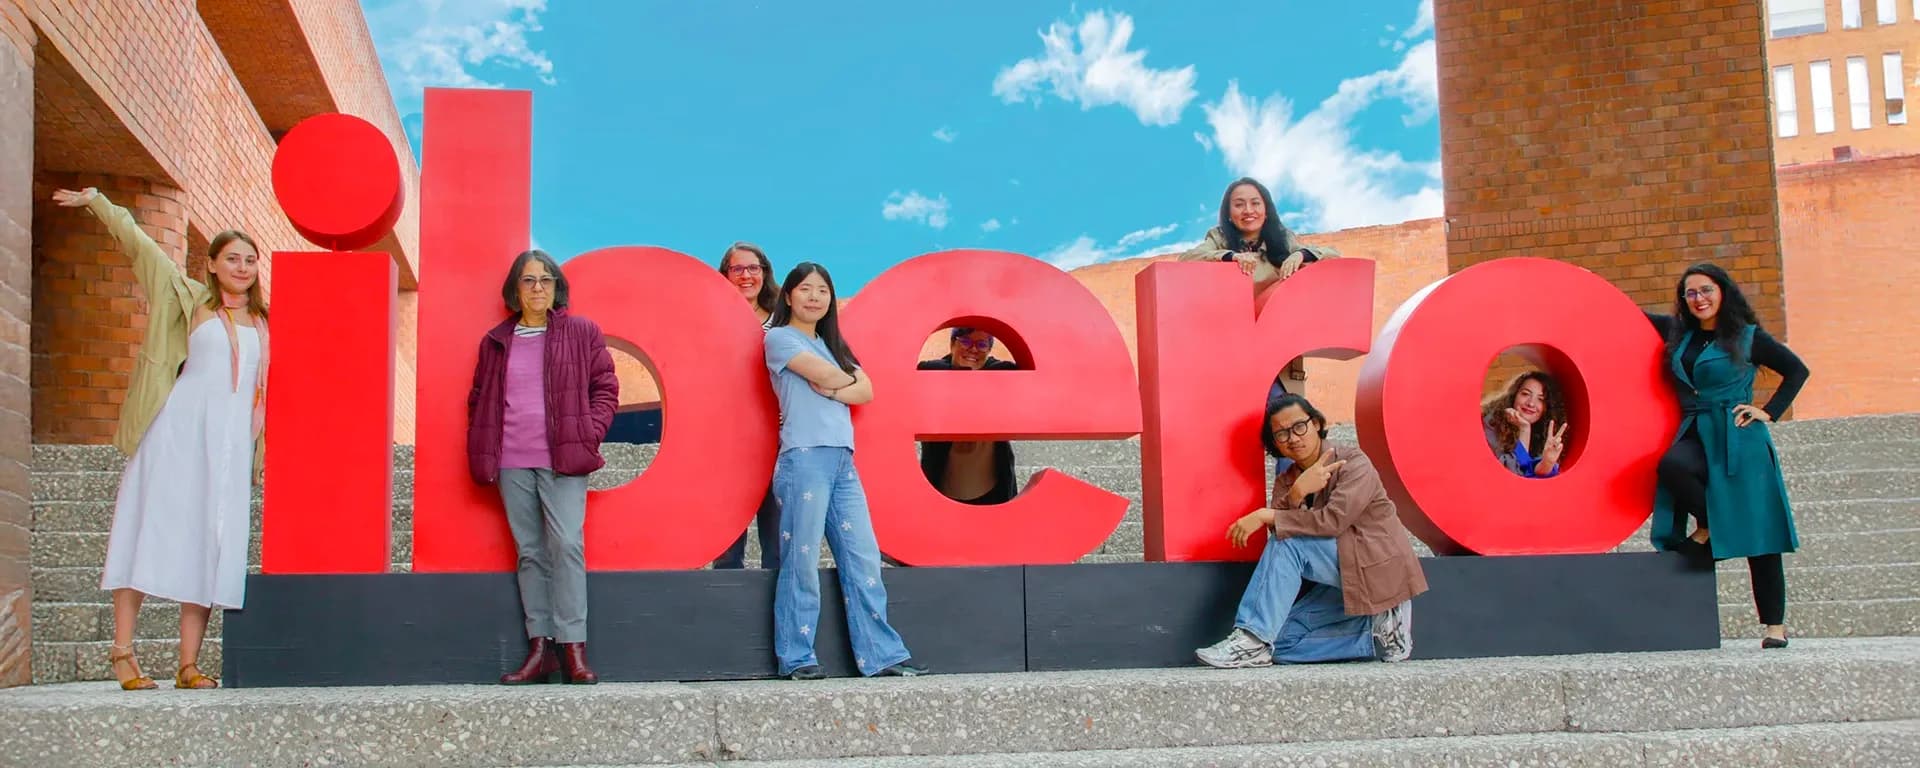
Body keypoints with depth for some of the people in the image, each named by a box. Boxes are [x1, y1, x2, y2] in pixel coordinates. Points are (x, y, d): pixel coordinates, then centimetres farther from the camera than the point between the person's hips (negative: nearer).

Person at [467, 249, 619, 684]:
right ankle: (540, 648, 6)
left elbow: (605, 388, 5)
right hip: (511, 463, 3)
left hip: (561, 460, -3)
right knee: (530, 551, 4)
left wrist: (589, 436, -6)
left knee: (566, 544, -12)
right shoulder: (496, 341, 13)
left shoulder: (581, 333, 6)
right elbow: (479, 399, 17)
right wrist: (483, 451, 6)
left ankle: (573, 648, -9)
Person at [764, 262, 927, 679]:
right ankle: (796, 658, 0)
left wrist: (831, 390, -6)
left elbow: (866, 391, 11)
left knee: (863, 558, 1)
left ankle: (882, 654, 2)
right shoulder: (779, 337, 3)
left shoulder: (832, 343, 24)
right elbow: (826, 376, -10)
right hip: (804, 458, -7)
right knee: (802, 562, -6)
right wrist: (846, 380, 11)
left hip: (843, 461, 7)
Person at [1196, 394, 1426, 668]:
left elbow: (1333, 520, -25)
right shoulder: (1286, 482, 9)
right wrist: (1297, 493, -27)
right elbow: (1277, 534, -8)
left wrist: (1265, 516, -24)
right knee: (1279, 639, -6)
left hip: (1378, 570, -8)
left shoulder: (1353, 463, -10)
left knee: (1288, 541, -25)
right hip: (1339, 583, 8)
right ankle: (1376, 634, -2)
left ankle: (1252, 640, -26)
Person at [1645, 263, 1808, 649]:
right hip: (1696, 435, 3)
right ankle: (1707, 528, -8)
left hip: (1738, 441, -3)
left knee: (1757, 534, -4)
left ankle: (1775, 625, 4)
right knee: (1671, 464, -34)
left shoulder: (1748, 337, 2)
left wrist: (1769, 412, -2)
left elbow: (1797, 370, 6)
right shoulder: (1679, 334, 13)